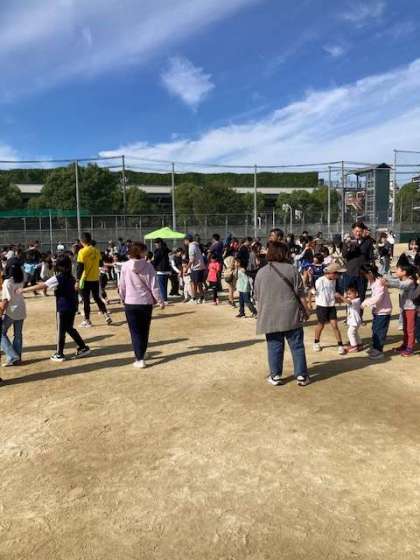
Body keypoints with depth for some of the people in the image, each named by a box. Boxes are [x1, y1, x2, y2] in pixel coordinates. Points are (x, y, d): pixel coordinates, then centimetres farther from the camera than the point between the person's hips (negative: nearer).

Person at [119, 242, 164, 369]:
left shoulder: (125, 266, -5)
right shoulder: (148, 266, -10)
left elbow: (122, 286, 2)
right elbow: (154, 286, -9)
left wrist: (123, 299, 19)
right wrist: (160, 301, 2)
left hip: (130, 303, 0)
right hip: (146, 302, 0)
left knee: (135, 332, 6)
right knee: (144, 331, 15)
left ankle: (139, 359, 1)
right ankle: (141, 355, 26)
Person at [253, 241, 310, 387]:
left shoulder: (261, 272, 3)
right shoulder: (291, 270, -4)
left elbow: (257, 297, 9)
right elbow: (300, 294, -2)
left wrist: (261, 313, 22)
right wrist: (306, 311, 8)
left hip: (270, 317, 2)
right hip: (291, 315, -1)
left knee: (274, 346, 9)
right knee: (297, 346, 8)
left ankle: (275, 376, 16)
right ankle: (301, 376, 13)